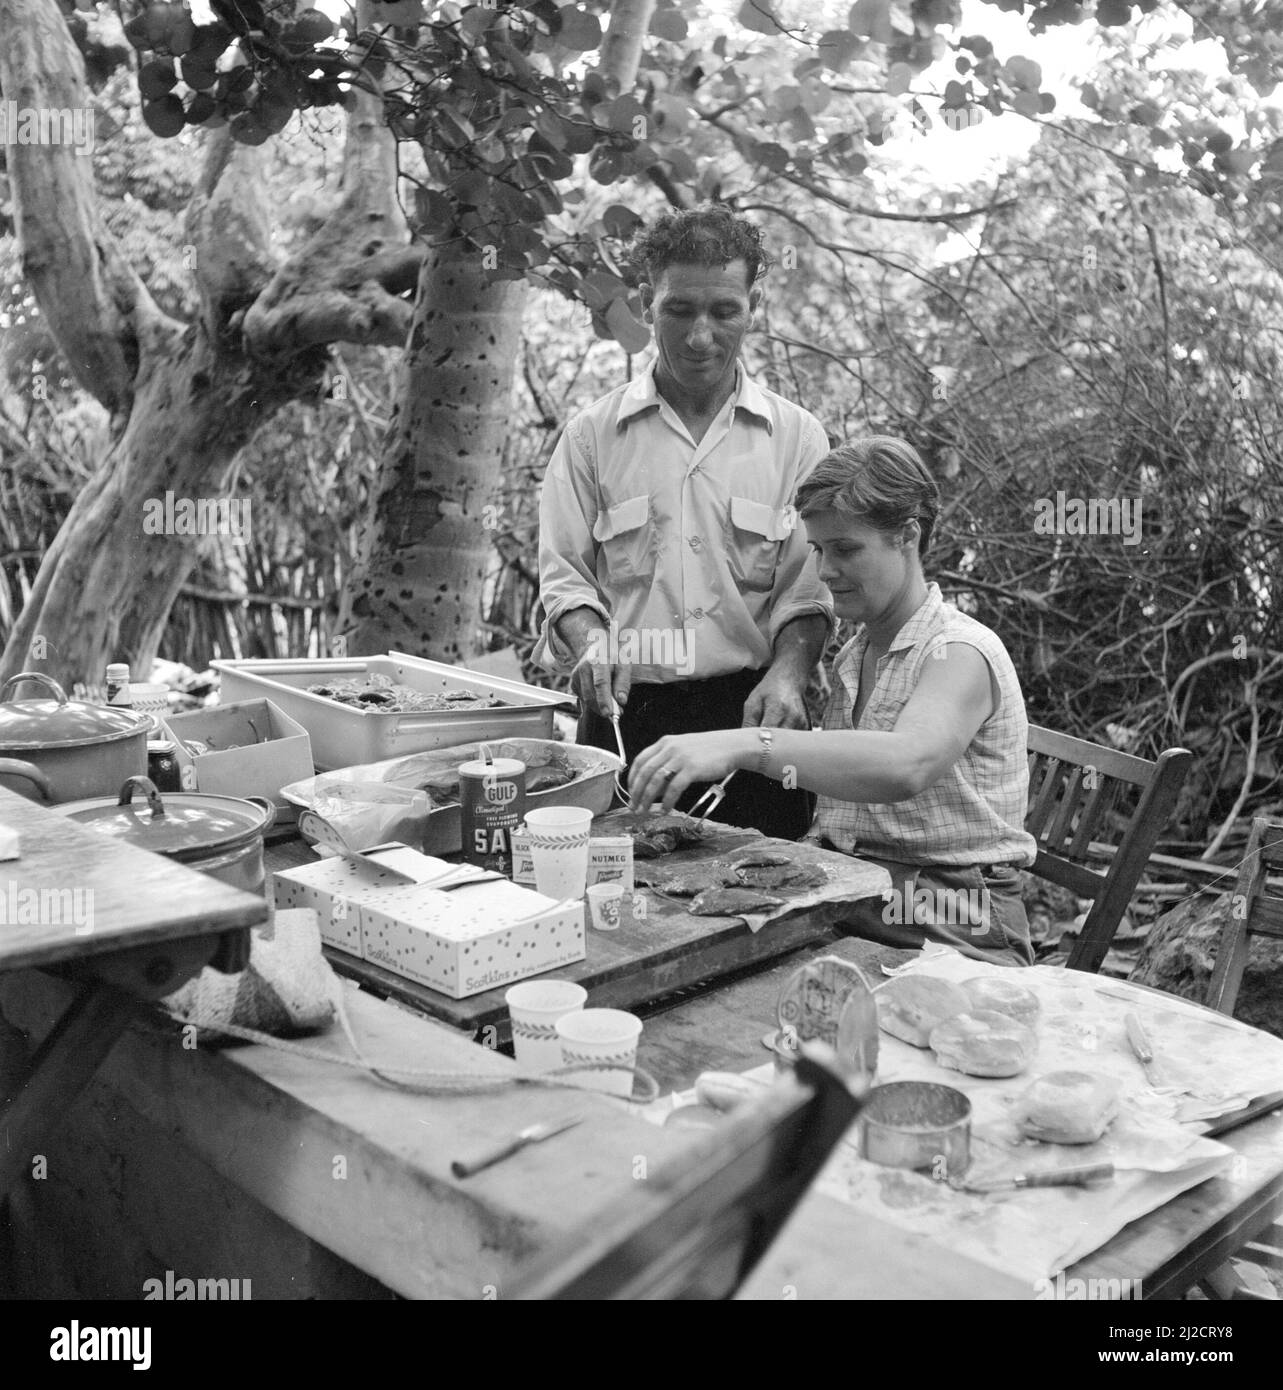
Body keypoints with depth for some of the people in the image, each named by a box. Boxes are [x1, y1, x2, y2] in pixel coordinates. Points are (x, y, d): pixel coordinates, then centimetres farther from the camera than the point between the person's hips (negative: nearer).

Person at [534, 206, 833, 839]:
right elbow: (564, 573, 6)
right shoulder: (592, 434, 7)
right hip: (626, 715, 0)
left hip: (751, 715, 0)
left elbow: (807, 590, 3)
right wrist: (592, 642, -14)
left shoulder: (796, 435, 7)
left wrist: (787, 674, -15)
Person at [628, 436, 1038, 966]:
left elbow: (905, 766, -34)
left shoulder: (961, 652, -12)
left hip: (949, 931, -7)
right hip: (845, 911, 7)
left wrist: (746, 744, -40)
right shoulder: (852, 658, 15)